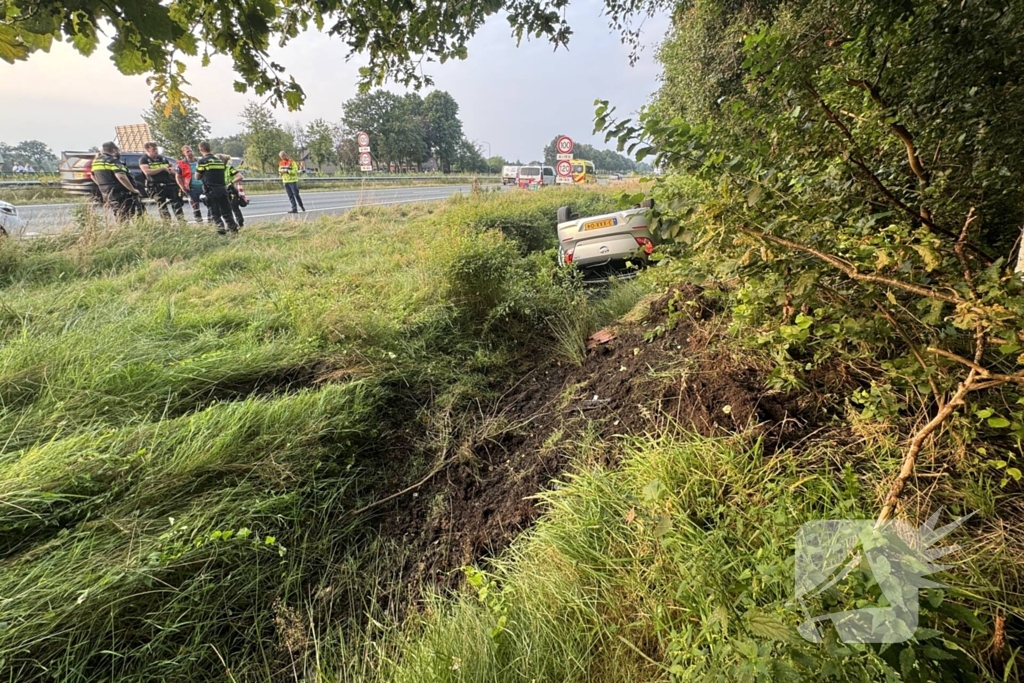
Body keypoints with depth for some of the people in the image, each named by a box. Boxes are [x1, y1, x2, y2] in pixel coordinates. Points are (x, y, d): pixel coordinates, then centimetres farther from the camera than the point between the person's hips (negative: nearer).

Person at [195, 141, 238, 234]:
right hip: (223, 189, 4)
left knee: (215, 213, 2)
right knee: (226, 211, 11)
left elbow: (198, 176, 0)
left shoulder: (202, 161, -6)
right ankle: (233, 228, 6)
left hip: (211, 191, -4)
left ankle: (221, 229, -6)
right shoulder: (220, 160, 10)